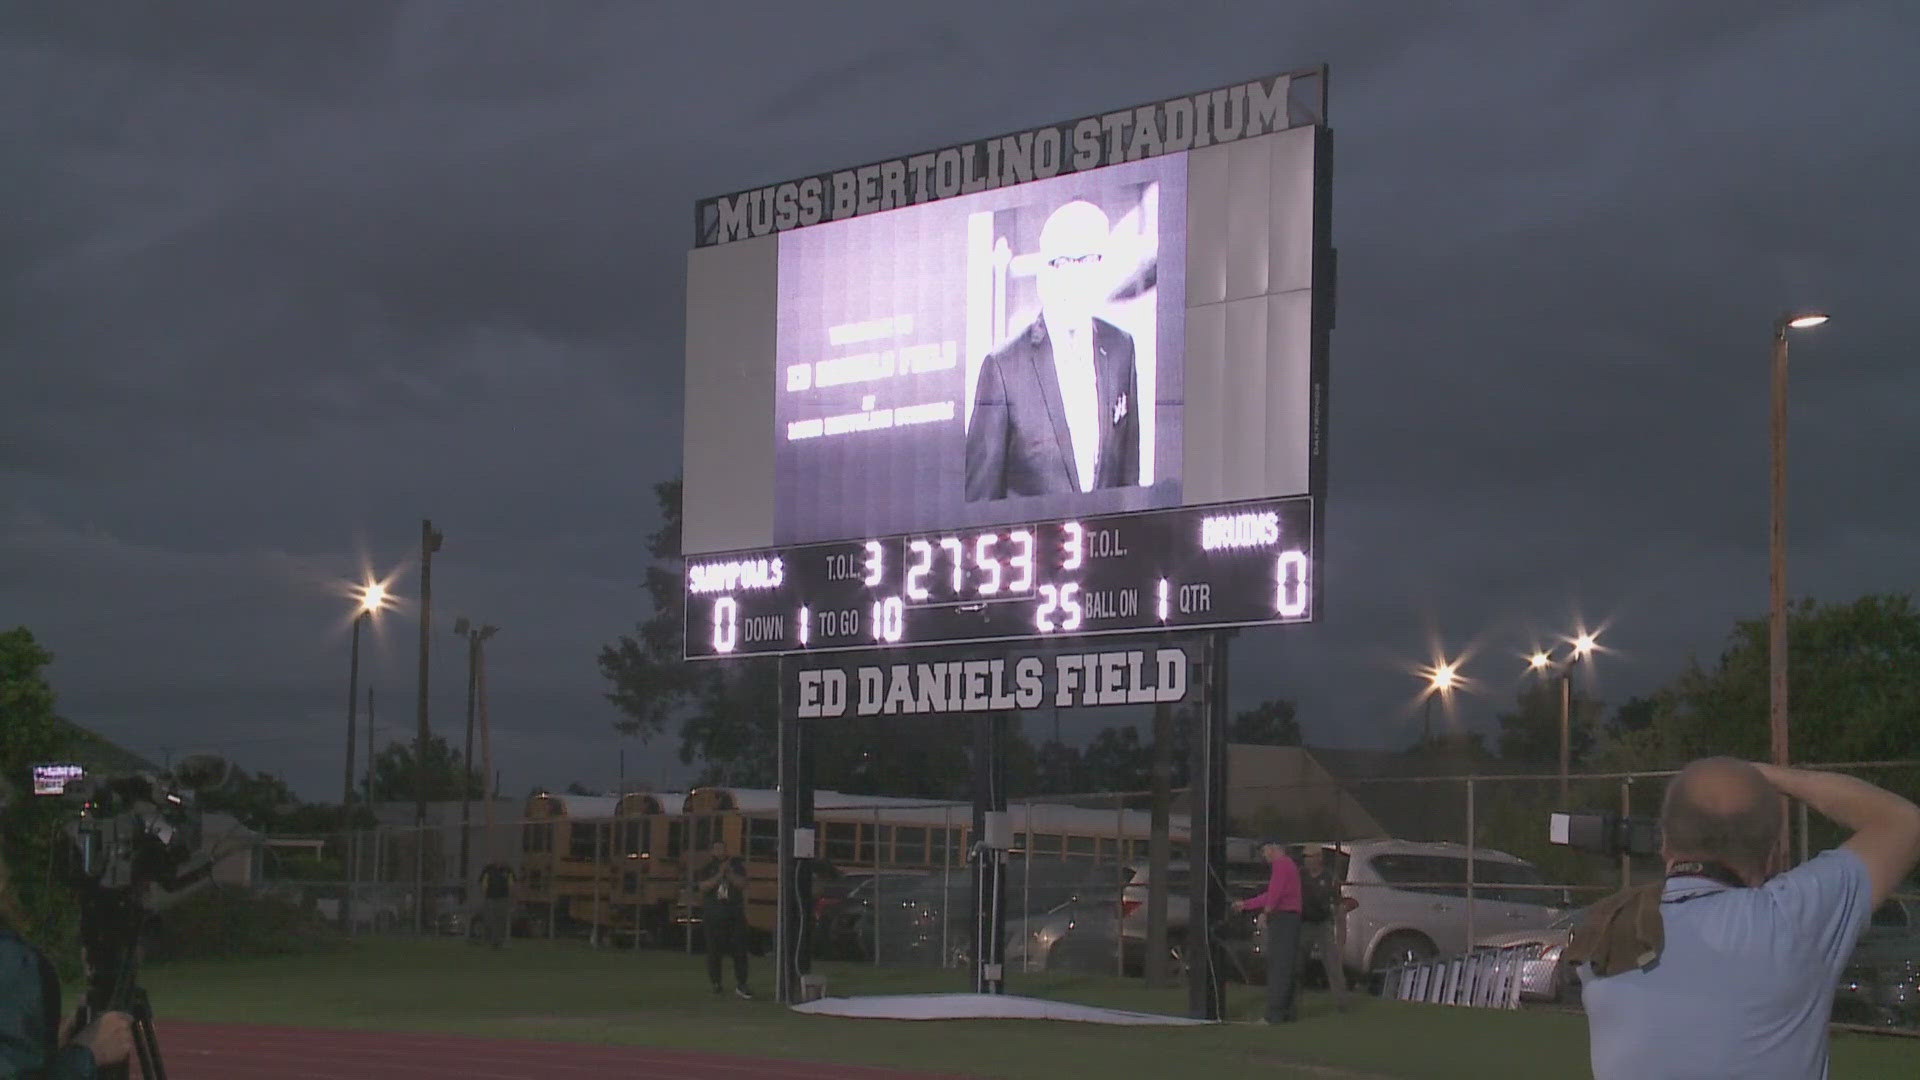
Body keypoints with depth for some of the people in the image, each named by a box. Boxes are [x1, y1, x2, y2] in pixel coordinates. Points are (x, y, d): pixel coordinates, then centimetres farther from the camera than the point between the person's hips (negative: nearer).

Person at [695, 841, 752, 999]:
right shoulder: (707, 869, 8)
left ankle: (740, 986, -7)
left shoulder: (736, 866, 9)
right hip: (713, 916, 0)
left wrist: (729, 873, -13)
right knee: (714, 950, 2)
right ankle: (716, 983, 17)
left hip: (735, 914, 0)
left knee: (739, 950, -7)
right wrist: (719, 875, -14)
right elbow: (703, 887, -8)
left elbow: (742, 884, -2)